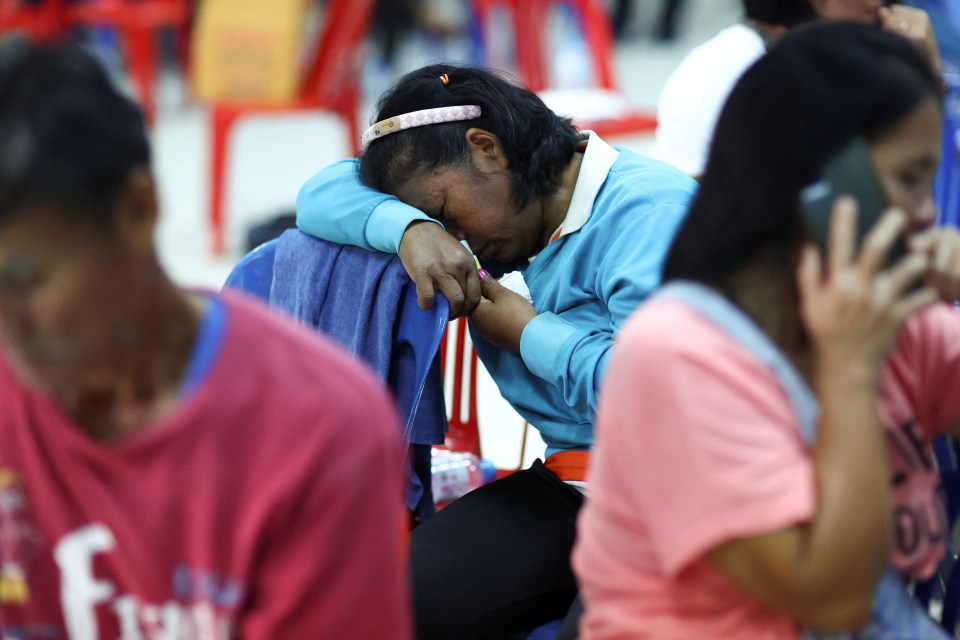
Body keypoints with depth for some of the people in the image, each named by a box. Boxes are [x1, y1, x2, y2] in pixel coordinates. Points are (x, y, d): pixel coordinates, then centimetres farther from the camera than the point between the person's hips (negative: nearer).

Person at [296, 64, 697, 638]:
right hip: (570, 491, 7)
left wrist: (526, 331, -9)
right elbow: (324, 194, 17)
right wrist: (409, 230, -4)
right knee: (410, 589, -19)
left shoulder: (649, 208, -11)